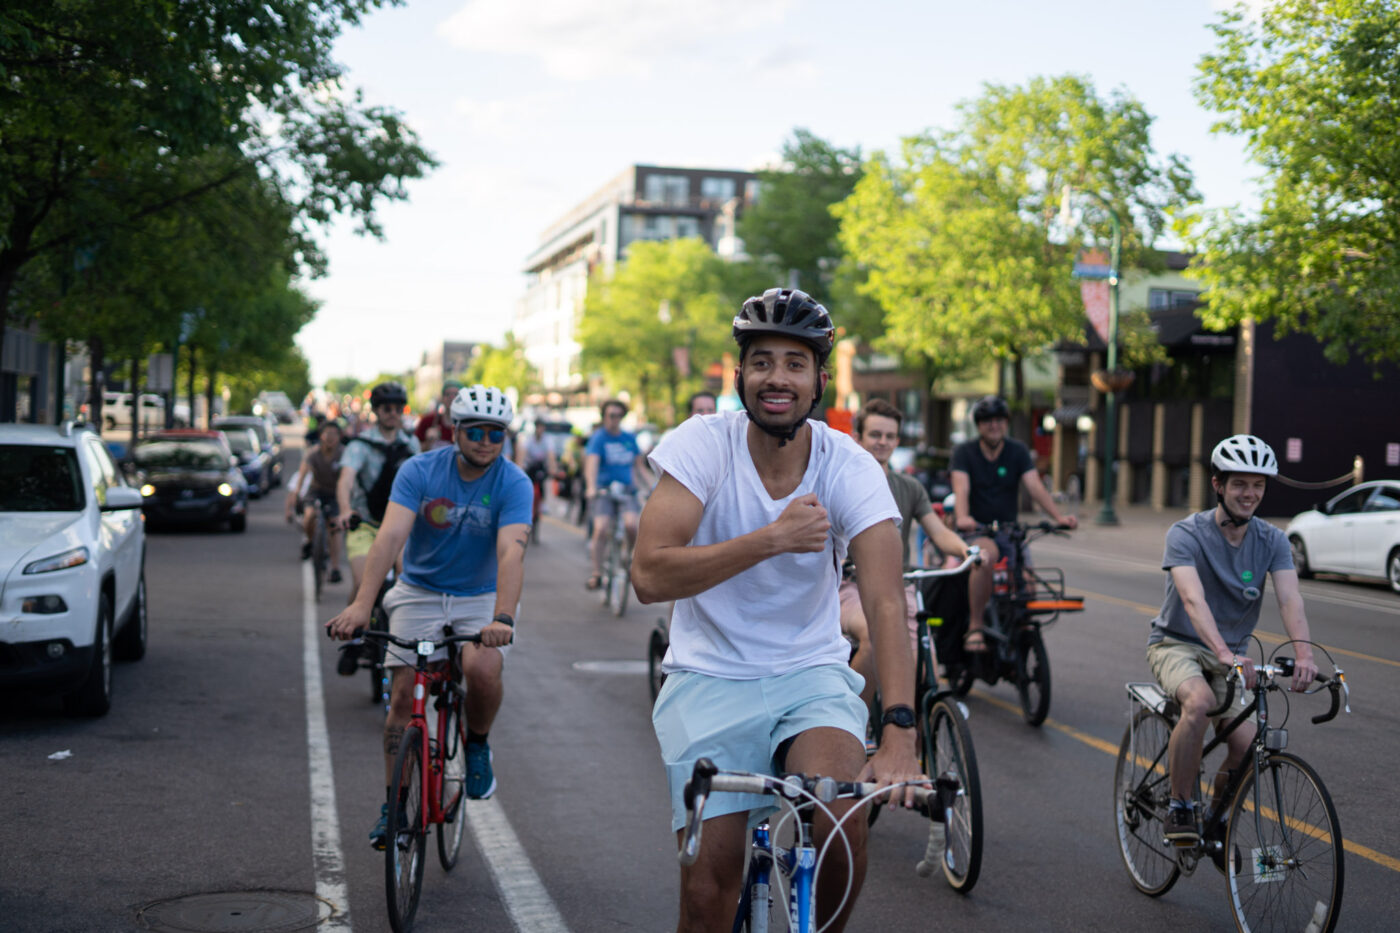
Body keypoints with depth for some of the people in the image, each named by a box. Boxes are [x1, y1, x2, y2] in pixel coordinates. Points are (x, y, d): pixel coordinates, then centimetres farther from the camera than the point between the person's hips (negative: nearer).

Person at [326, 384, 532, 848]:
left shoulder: (514, 484, -15)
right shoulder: (419, 471, -13)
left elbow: (511, 552, -28)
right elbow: (390, 536, -26)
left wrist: (503, 618, -45)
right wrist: (361, 604, -39)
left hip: (481, 598, -1)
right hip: (419, 594, 1)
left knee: (483, 668, -29)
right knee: (403, 697, -6)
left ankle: (478, 744, 2)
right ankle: (394, 805, 9)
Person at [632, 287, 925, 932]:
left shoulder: (851, 468, -11)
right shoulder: (703, 444, -12)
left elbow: (885, 603, -22)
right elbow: (649, 576, -22)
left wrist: (899, 734, -36)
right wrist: (773, 538, -29)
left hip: (811, 674, 1)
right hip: (709, 679, -1)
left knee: (844, 826, -25)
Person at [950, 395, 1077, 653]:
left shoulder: (1018, 451, 5)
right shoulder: (964, 452, -1)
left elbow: (1036, 487, -8)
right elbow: (961, 489, -17)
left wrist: (1058, 516, -26)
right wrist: (963, 517, -39)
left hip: (1008, 530, 3)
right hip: (976, 530, -3)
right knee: (986, 555, -36)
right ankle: (974, 628, -29)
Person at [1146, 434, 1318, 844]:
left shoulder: (1272, 541, -4)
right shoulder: (1186, 534, -17)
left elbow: (1290, 599, -19)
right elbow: (1193, 599, -32)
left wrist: (1304, 654, -38)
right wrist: (1225, 654, -48)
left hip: (1232, 654, 4)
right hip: (1177, 644, -4)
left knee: (1247, 744, -17)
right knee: (1199, 702, -36)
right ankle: (1179, 808, -17)